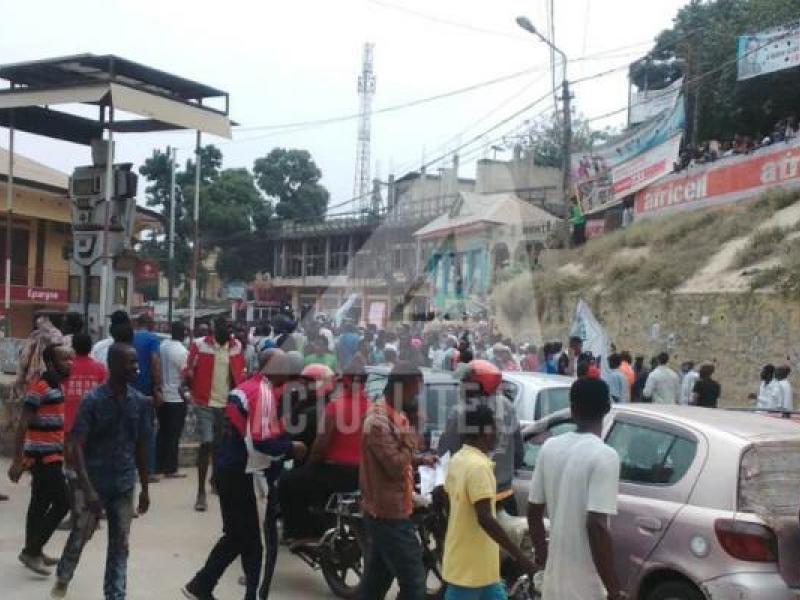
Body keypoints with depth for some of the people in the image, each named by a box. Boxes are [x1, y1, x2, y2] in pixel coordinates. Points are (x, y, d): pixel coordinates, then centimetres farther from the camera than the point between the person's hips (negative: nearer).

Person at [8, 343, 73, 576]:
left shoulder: (57, 386, 11)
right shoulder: (39, 388, -17)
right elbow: (22, 426, -19)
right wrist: (17, 461, -21)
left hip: (51, 456, 9)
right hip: (43, 457, -9)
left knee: (40, 505, 15)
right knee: (62, 503, -9)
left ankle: (32, 551, 24)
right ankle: (32, 551, -1)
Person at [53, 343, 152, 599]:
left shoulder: (141, 402, 0)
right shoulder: (93, 400, -14)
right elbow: (76, 446, -15)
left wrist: (145, 488, 9)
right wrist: (88, 489, -22)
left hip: (124, 485, 3)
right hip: (93, 484, -3)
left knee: (120, 546, 7)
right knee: (79, 537, 12)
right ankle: (62, 579, 39)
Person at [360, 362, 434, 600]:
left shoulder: (391, 414, 10)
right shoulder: (378, 421, -22)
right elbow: (396, 467, -25)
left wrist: (420, 460, 5)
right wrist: (411, 429, -16)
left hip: (382, 512, 10)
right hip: (390, 515, -10)